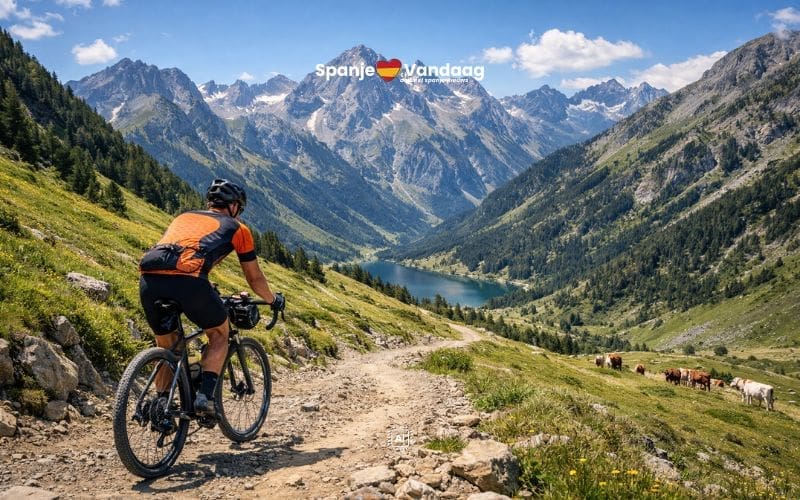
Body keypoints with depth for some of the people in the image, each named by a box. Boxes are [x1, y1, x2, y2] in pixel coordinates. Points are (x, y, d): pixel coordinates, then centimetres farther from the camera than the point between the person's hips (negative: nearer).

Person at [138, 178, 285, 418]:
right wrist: (274, 300, 48)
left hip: (149, 279, 5)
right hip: (187, 280, -5)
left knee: (166, 346, 27)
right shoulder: (236, 227, 22)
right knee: (220, 334, 21)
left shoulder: (183, 216, 35)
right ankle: (205, 397, 7)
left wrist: (207, 291, 62)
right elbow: (255, 278, 29)